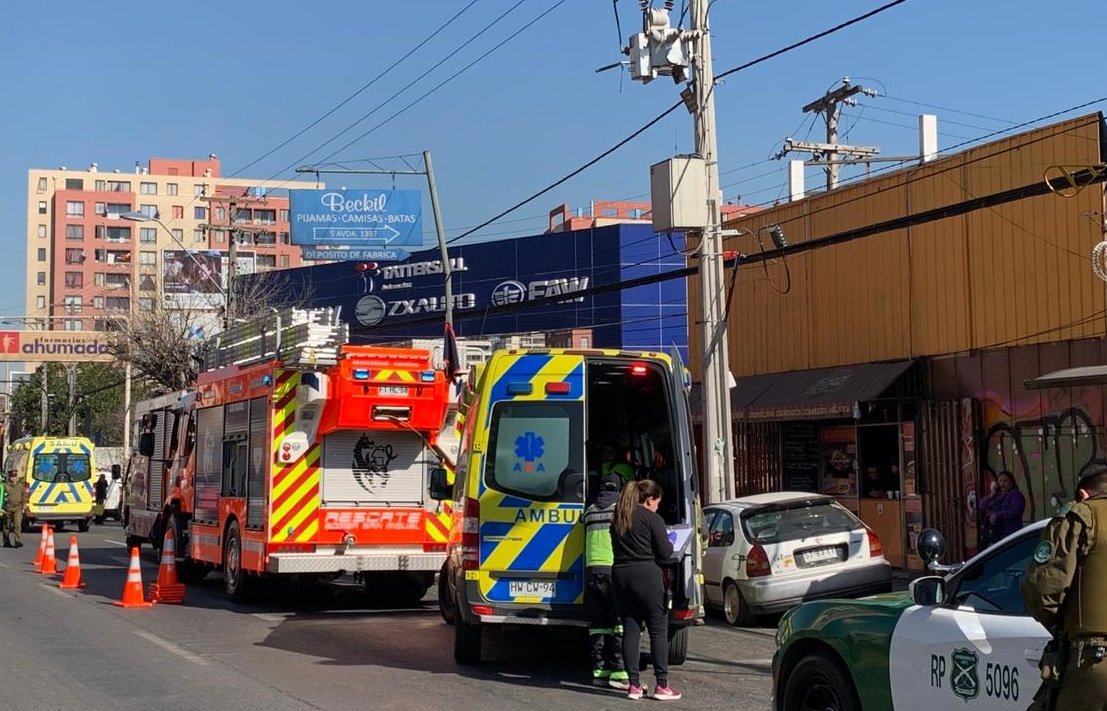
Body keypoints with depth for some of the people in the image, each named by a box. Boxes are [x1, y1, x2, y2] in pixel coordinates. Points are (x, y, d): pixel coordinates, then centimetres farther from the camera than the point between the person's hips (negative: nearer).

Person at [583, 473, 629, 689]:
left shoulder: (590, 511, 16)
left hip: (592, 569, 5)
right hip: (614, 568, -5)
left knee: (597, 623, 9)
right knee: (621, 622, -4)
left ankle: (599, 670, 9)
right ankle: (618, 671, -10)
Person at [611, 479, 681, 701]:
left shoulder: (618, 518, 14)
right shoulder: (652, 518, -6)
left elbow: (617, 549, 16)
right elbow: (665, 553, -7)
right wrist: (669, 545, 13)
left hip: (620, 575, 6)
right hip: (646, 576, -6)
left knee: (630, 629, 8)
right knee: (658, 630, 1)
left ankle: (634, 684, 7)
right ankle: (662, 685, 0)